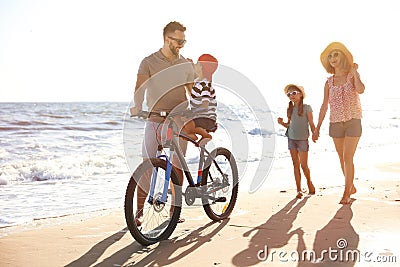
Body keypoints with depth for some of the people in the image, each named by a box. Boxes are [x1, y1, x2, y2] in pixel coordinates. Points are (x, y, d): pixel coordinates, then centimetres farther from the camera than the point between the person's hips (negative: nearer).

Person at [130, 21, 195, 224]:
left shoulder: (185, 65, 11)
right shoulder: (149, 62, 1)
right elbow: (140, 87, -13)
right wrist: (137, 106, -32)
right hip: (154, 119, -2)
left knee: (177, 166, 3)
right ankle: (139, 210, 2)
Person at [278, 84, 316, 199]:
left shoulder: (306, 108, -3)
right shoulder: (290, 109, 9)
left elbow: (311, 123, -2)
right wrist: (282, 123, -4)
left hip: (302, 139, -4)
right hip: (291, 139, 4)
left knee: (304, 165, -3)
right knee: (296, 164, 5)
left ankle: (310, 183, 23)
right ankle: (299, 189, 8)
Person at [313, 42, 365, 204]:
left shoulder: (352, 75, -2)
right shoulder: (329, 82, 6)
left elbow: (361, 90, -24)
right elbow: (324, 106, 8)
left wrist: (354, 72, -14)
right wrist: (317, 128, 6)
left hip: (353, 121, -4)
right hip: (335, 123, 4)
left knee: (348, 158, -11)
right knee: (342, 159, 11)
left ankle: (346, 194, -4)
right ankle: (352, 187, 29)